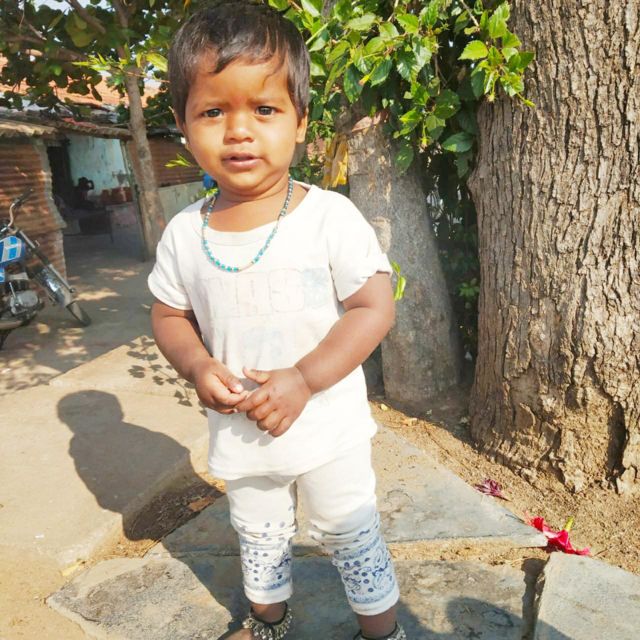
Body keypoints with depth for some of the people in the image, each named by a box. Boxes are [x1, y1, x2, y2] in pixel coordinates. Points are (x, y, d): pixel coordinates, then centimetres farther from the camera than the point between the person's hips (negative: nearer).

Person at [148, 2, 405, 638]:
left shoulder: (330, 216, -18)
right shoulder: (183, 233, -7)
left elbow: (374, 307, -17)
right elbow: (169, 315, 5)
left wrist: (303, 379, -24)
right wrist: (197, 367, -15)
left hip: (327, 427, -4)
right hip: (239, 435, 4)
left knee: (351, 536, 15)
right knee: (257, 538, 26)